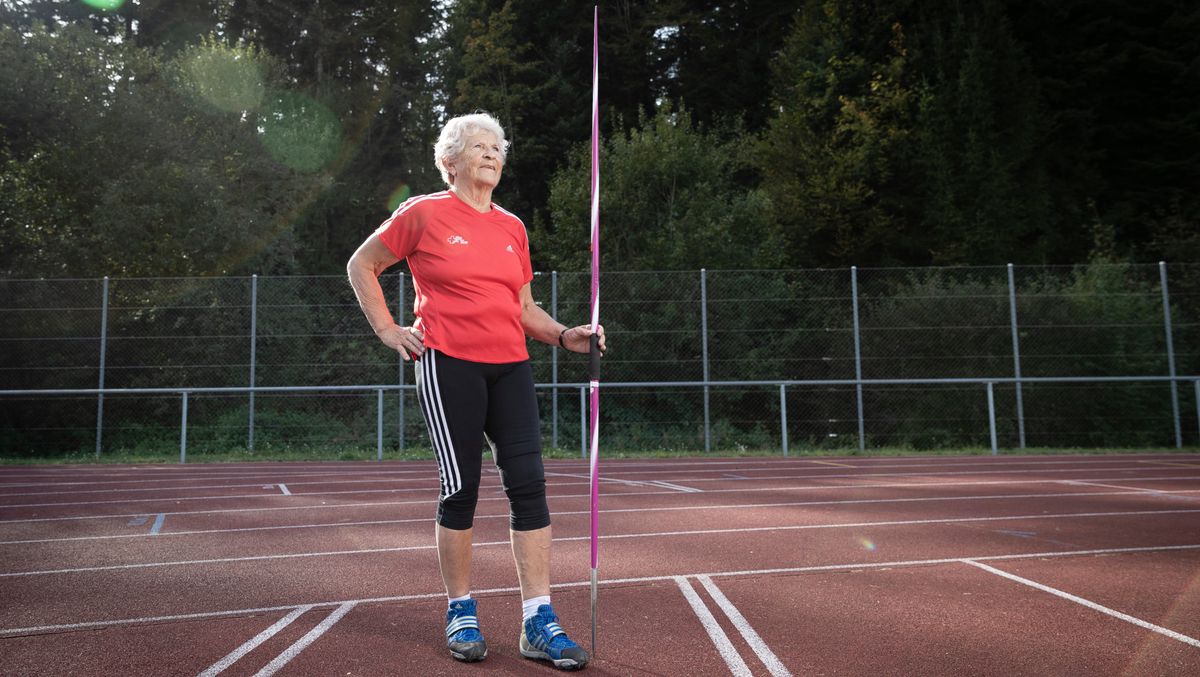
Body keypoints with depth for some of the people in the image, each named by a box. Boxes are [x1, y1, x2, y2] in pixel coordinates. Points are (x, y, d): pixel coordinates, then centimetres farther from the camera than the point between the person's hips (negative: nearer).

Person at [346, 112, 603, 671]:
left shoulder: (513, 227, 15)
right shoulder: (424, 213, 2)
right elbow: (361, 265, 10)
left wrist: (566, 336, 3)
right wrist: (388, 330, 1)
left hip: (509, 366, 5)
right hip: (448, 364, -4)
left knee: (528, 483, -3)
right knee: (460, 488, 0)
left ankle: (538, 624, 4)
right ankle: (461, 614, 18)